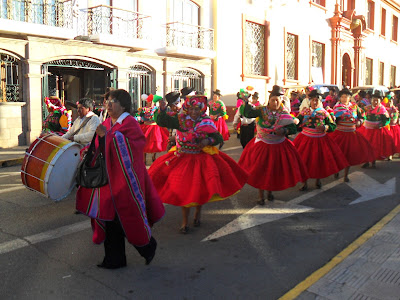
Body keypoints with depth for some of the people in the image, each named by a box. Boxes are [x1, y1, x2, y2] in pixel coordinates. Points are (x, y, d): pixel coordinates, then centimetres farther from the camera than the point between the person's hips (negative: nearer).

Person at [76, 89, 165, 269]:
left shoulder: (130, 124, -10)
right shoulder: (106, 124, 12)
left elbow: (126, 148, -22)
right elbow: (98, 149, 18)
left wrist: (106, 135, -25)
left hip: (125, 179, -7)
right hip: (108, 178, 7)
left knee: (125, 217, 0)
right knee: (110, 217, 10)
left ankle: (148, 245, 26)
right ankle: (114, 259, 22)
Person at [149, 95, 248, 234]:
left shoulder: (207, 122, -4)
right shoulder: (181, 120, -7)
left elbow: (219, 138, 0)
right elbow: (161, 122, -13)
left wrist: (208, 141, -19)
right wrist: (162, 110, -30)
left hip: (202, 159, 1)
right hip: (183, 159, -1)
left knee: (200, 189, 10)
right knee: (184, 190, 3)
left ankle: (198, 213, 40)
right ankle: (185, 221, 21)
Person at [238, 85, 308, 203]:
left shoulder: (285, 113, -2)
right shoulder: (262, 110, -9)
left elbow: (293, 129, -4)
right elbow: (247, 112, -22)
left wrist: (284, 131, -22)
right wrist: (246, 101, -35)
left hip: (279, 147, 2)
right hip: (262, 145, -2)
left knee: (275, 170, 13)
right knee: (260, 171, 3)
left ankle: (270, 192, 38)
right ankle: (261, 197, 19)